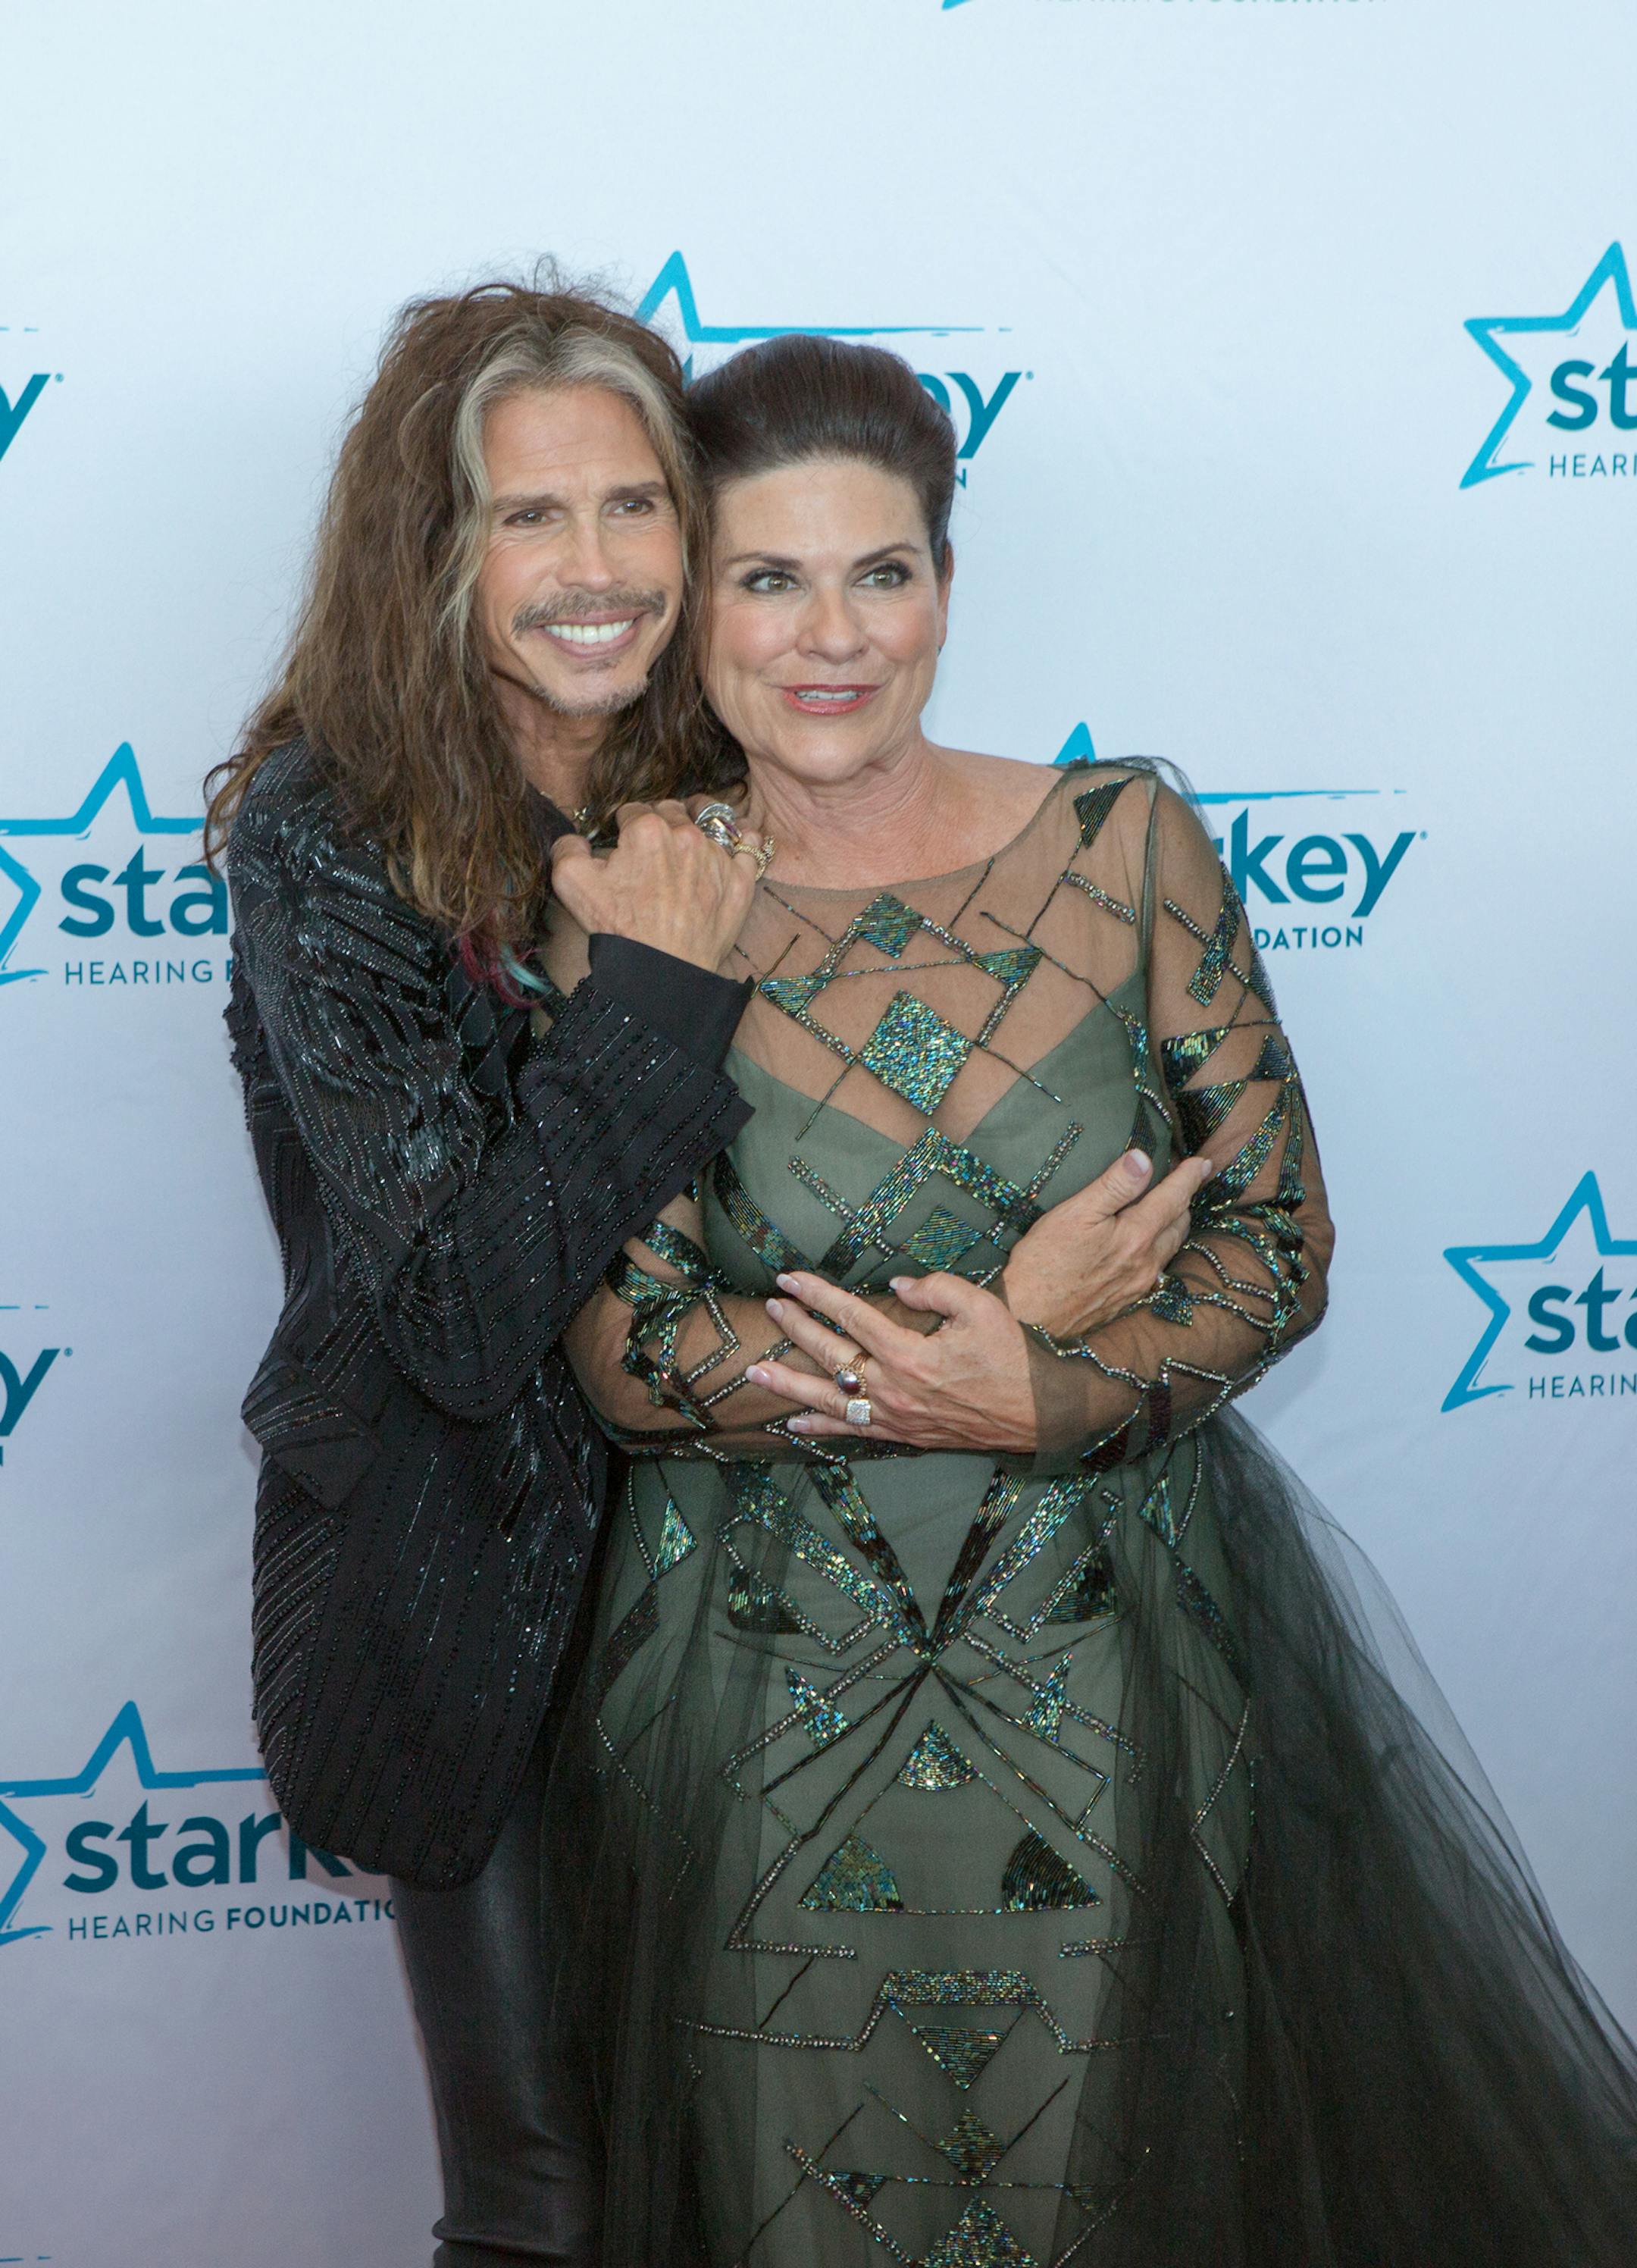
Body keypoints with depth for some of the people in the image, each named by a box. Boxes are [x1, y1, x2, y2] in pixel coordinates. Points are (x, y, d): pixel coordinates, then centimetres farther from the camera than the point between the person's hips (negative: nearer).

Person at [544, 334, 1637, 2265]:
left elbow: (1281, 1242, -3)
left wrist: (1052, 1396, -21)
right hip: (781, 1703, 0)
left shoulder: (1122, 842, -3)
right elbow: (628, 1351, -11)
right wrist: (1027, 1301, -17)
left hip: (1127, 1668, 1)